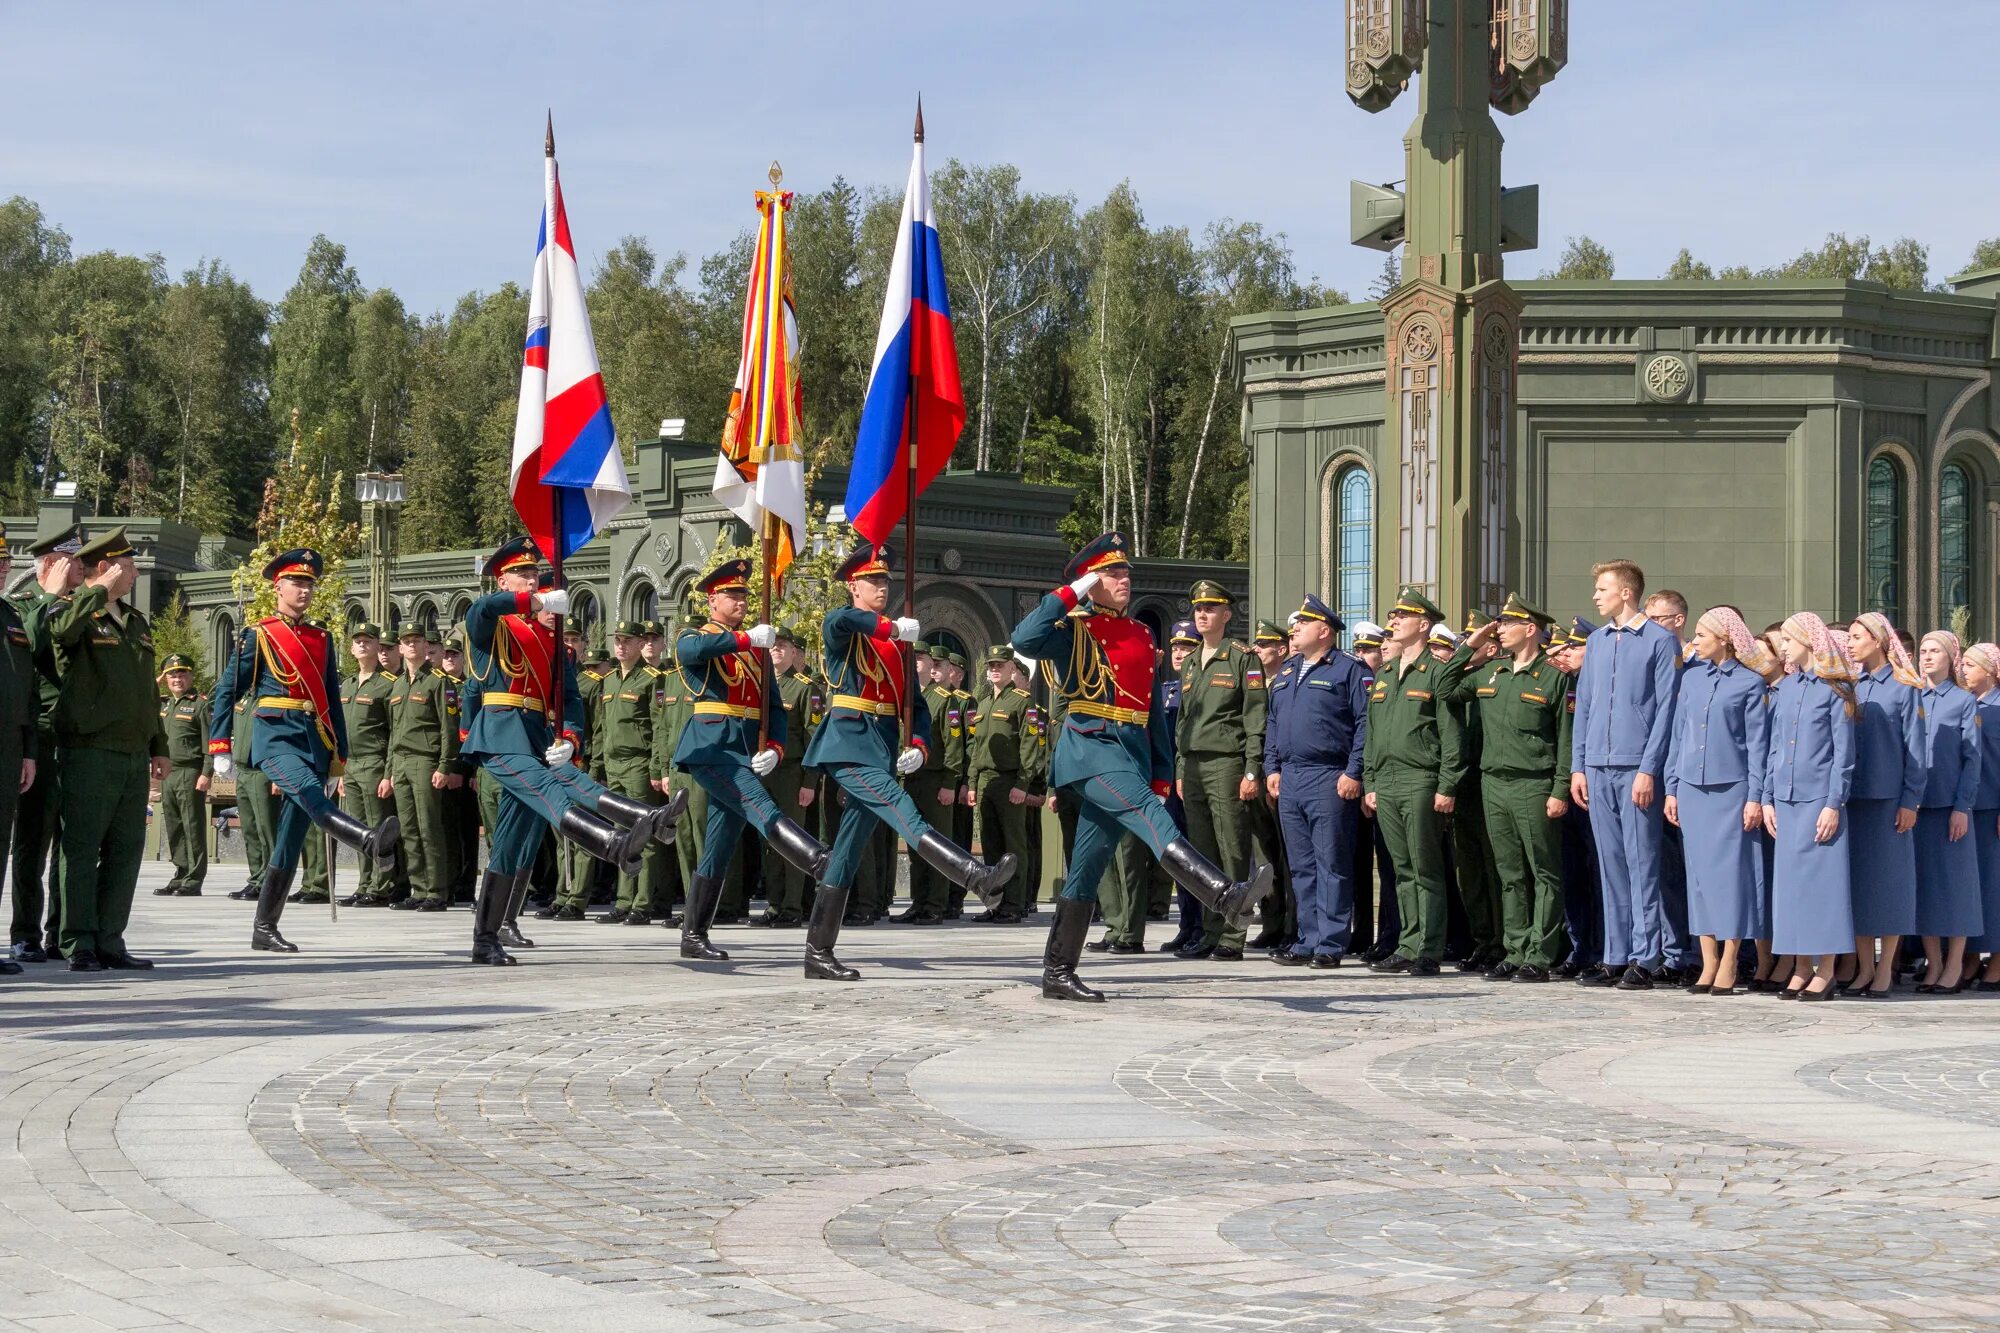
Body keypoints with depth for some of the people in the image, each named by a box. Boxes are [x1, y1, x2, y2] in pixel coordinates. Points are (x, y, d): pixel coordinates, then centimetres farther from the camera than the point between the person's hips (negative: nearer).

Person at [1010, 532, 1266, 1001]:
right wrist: (1071, 593, -13)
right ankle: (1224, 896, -48)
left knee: (1089, 865, 7)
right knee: (1149, 816, -28)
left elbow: (1152, 710, 24)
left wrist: (1161, 772, 19)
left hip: (1133, 753, 7)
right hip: (1092, 747, -7)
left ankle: (1058, 974, 10)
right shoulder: (1075, 629, 1)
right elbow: (1024, 640, -20)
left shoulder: (1142, 636, 20)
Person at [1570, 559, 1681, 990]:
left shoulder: (1660, 641, -2)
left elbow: (1665, 709, -6)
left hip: (1636, 770, -6)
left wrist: (1649, 769, -12)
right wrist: (1578, 765, 11)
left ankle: (1644, 960, -3)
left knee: (1641, 862, -5)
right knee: (1610, 865, 7)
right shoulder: (1598, 641, 16)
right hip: (1598, 769, 6)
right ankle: (1616, 958, 10)